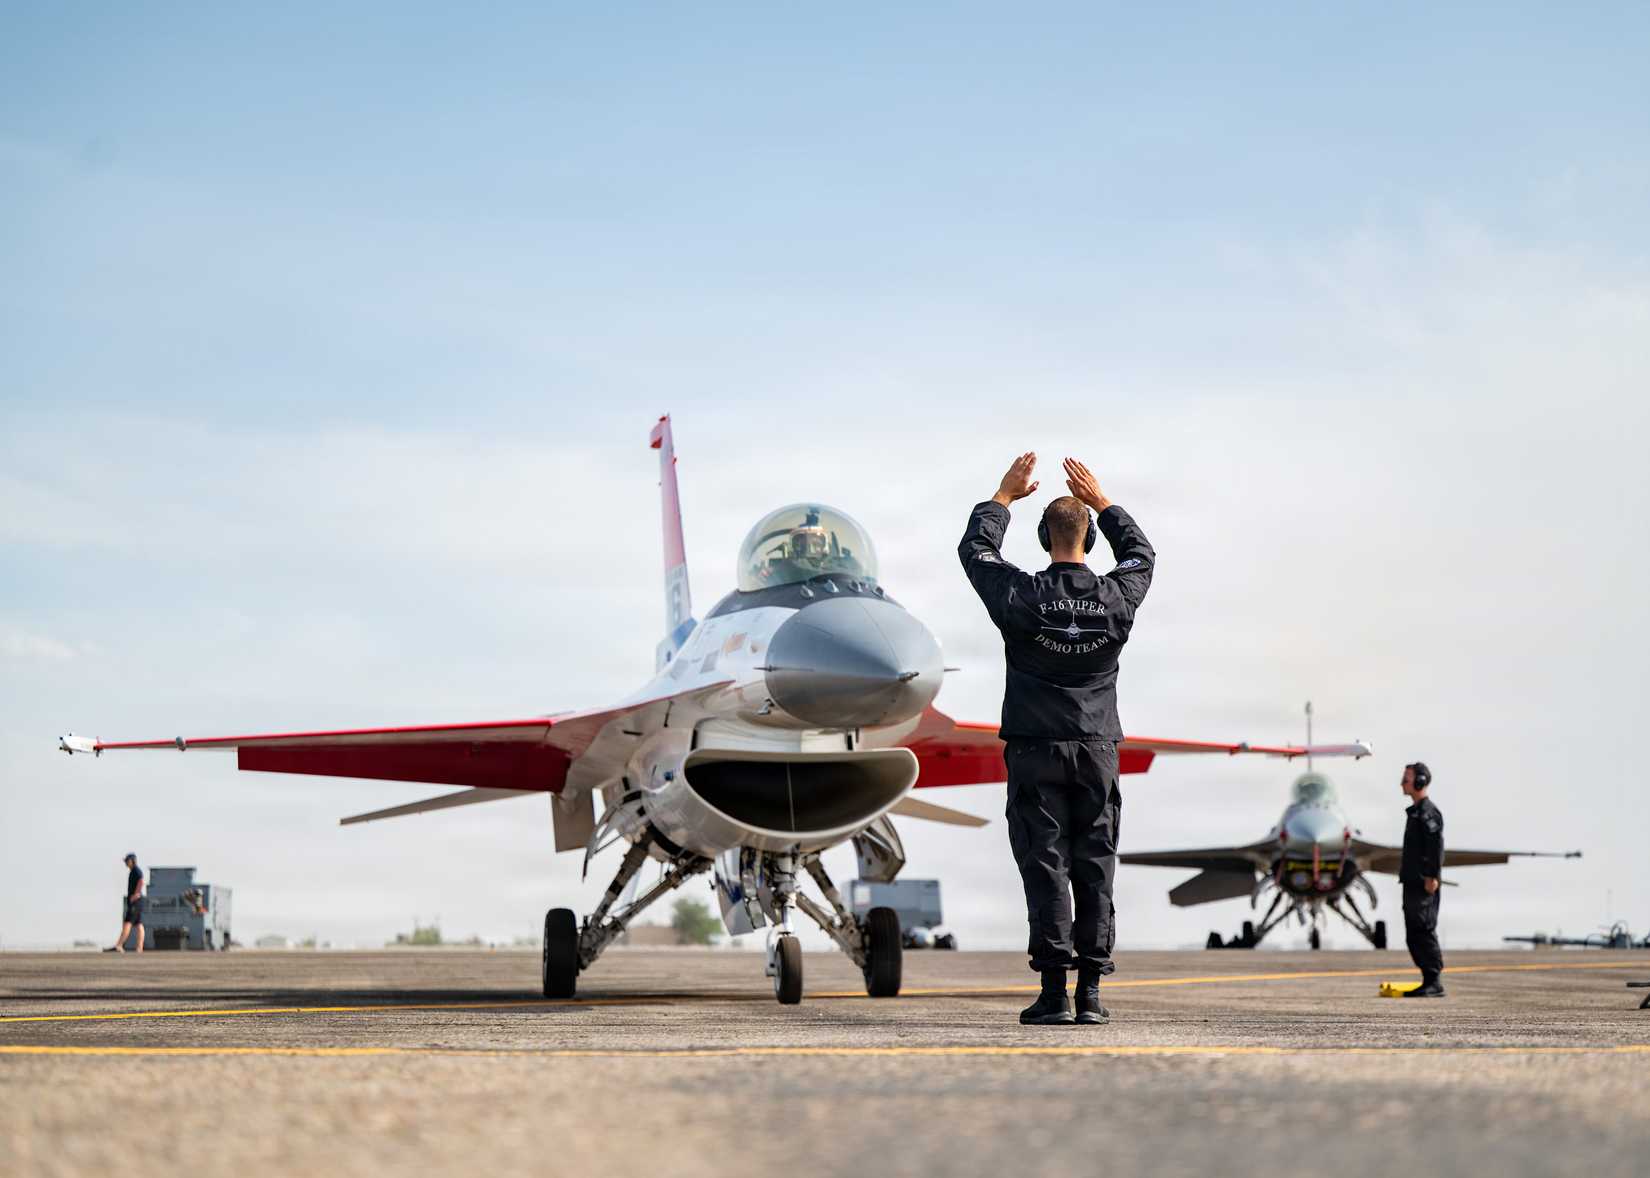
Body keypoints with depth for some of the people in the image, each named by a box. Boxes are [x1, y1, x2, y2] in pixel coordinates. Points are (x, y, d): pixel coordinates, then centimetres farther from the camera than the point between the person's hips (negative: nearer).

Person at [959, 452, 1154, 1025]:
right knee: (1094, 870, 4)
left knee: (1046, 869, -2)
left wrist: (1003, 496, 21)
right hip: (1097, 752, 2)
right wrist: (1101, 501, 27)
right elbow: (1141, 554, 22)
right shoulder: (1116, 597, -2)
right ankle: (1090, 992, 2)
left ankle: (1054, 992, -6)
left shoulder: (1024, 596, -8)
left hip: (1036, 752, -2)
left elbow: (974, 550, 9)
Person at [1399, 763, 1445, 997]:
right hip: (1412, 883, 10)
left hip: (1424, 884, -10)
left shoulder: (1428, 812, -11)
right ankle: (1428, 981, 14)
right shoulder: (1415, 811, 20)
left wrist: (1432, 877, -23)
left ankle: (1434, 983, -8)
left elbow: (1436, 845, -20)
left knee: (1425, 931, -10)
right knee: (1413, 936, 10)